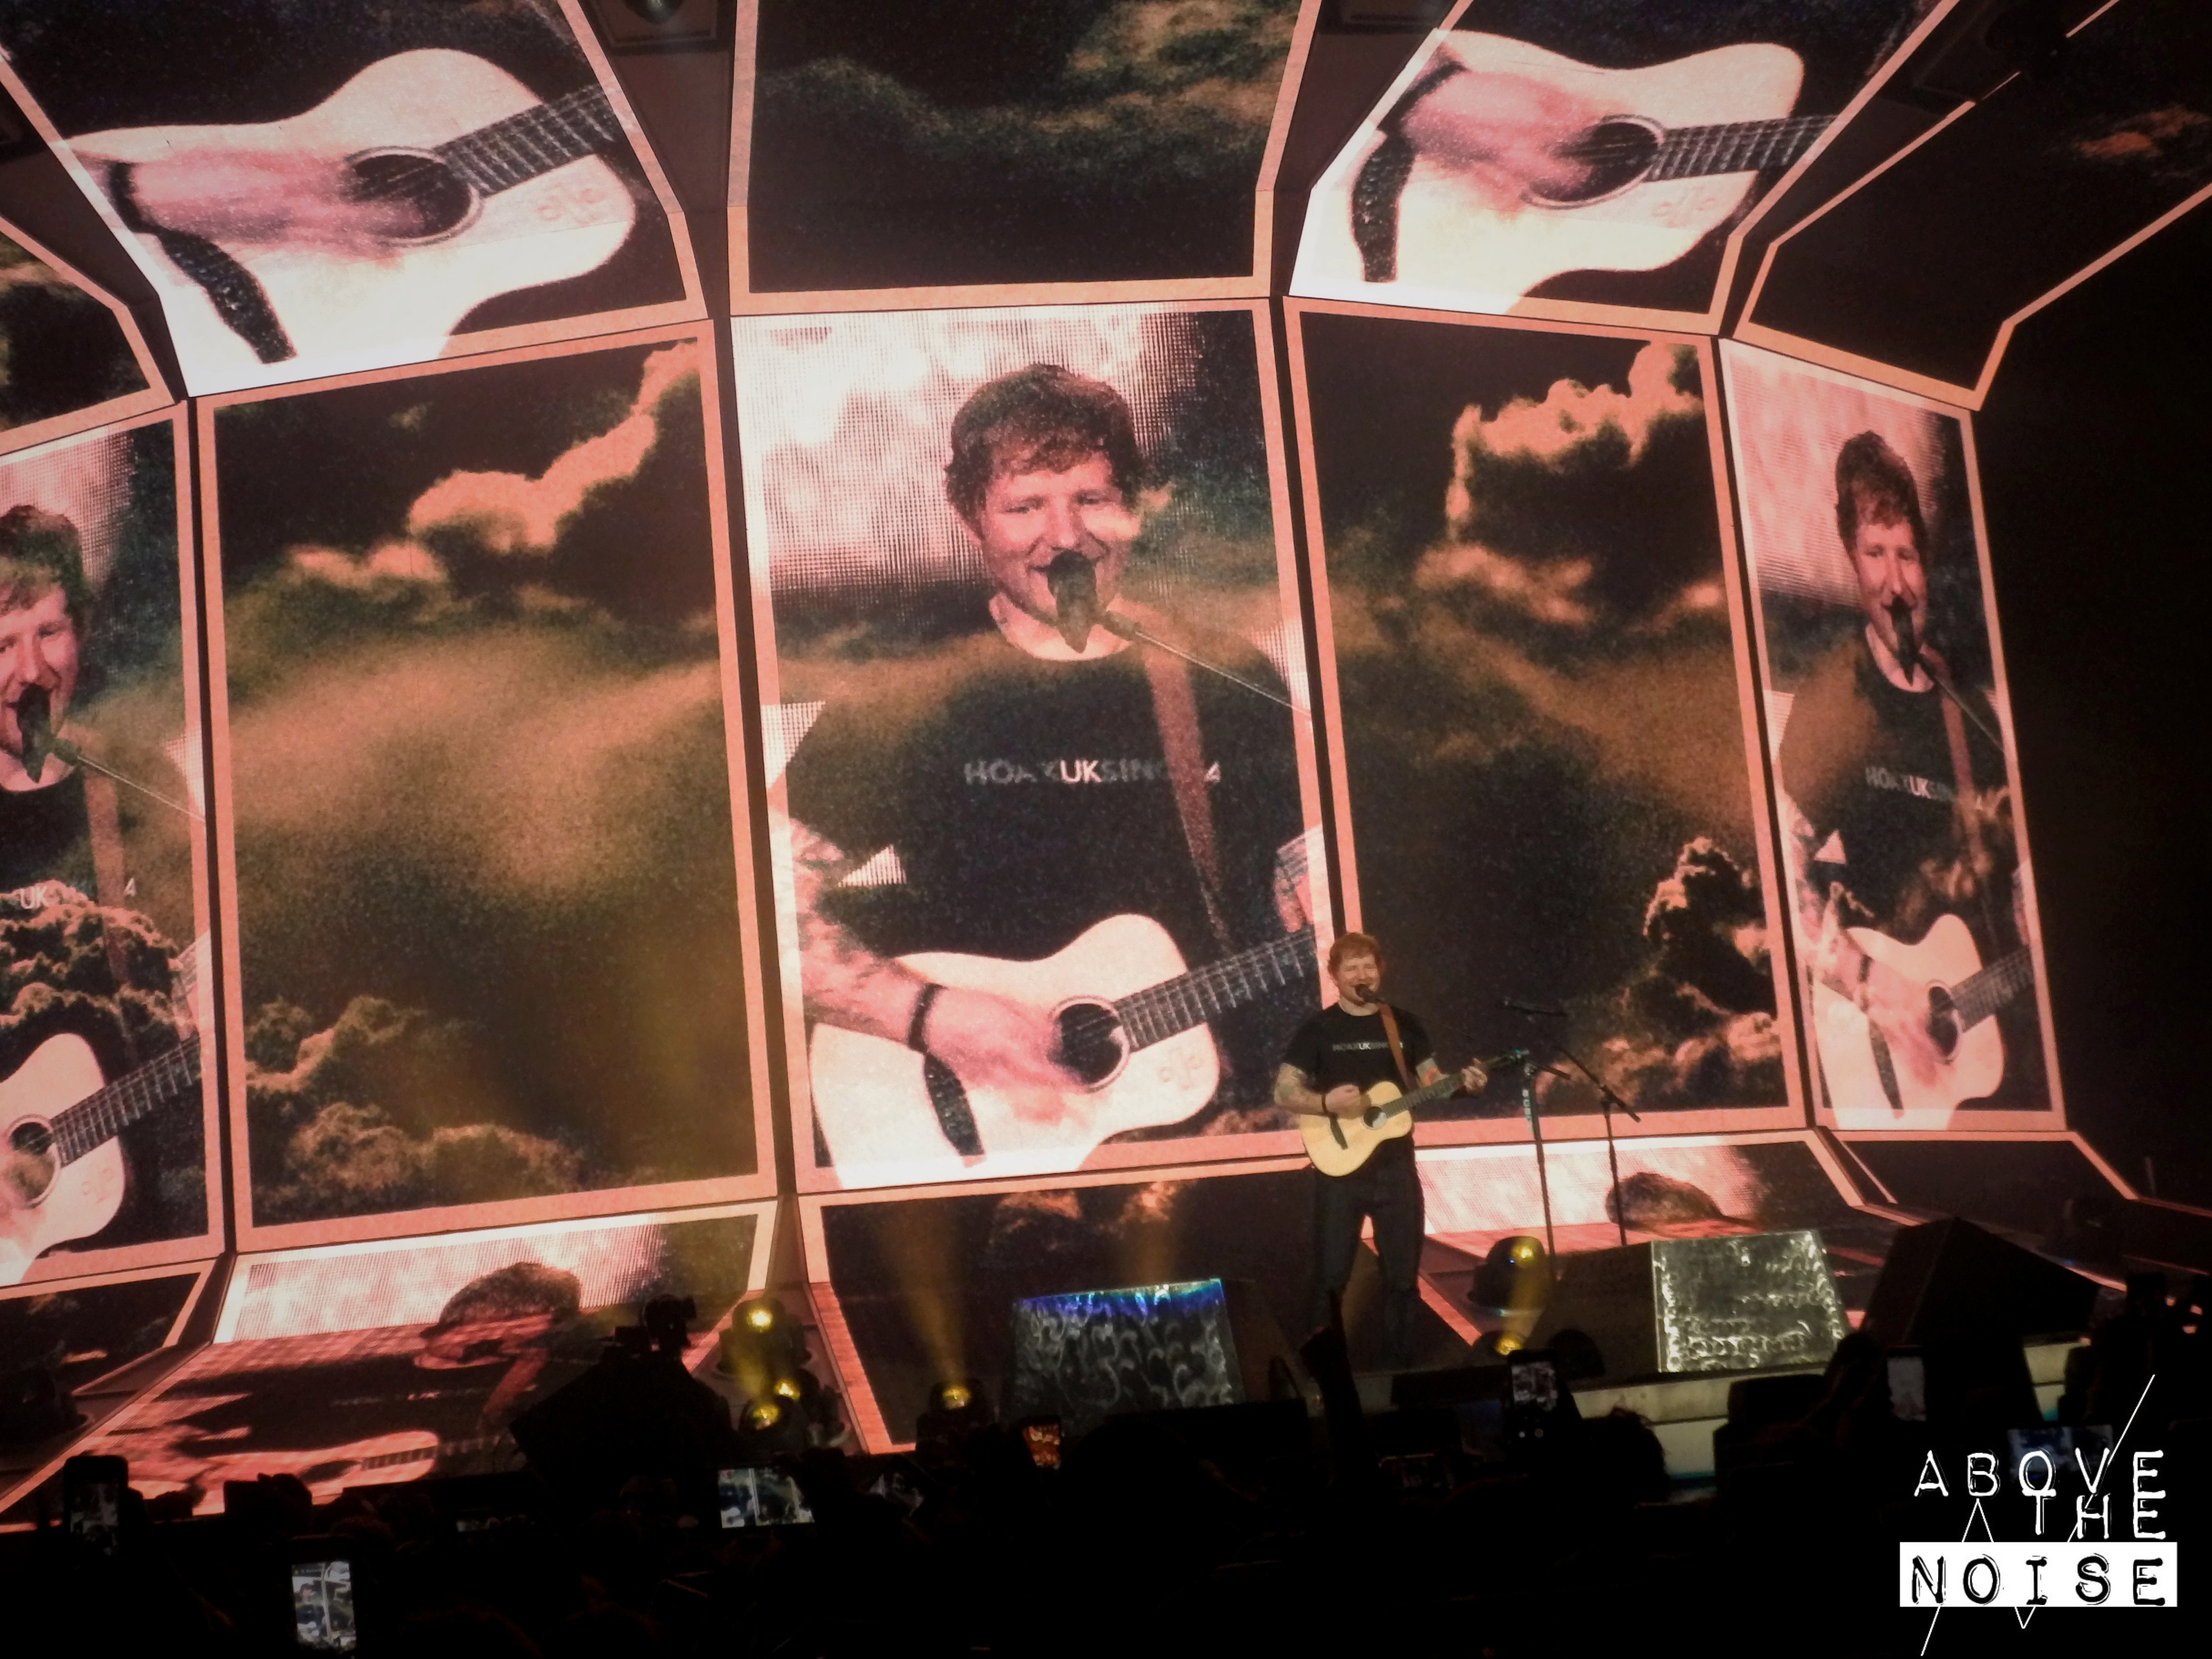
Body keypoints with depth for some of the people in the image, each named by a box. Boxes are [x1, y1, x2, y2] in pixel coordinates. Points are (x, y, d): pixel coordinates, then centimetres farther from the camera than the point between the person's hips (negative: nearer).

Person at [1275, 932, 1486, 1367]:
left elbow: (1430, 1080, 10)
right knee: (1331, 1275, -1)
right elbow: (1283, 1092, -6)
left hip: (1395, 1165, 3)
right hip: (1340, 1167, -3)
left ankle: (1400, 1365, 18)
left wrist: (1461, 1083, -11)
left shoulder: (1405, 1026, 8)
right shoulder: (1318, 1030, -3)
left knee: (1404, 1271, 7)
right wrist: (1327, 1103, -24)